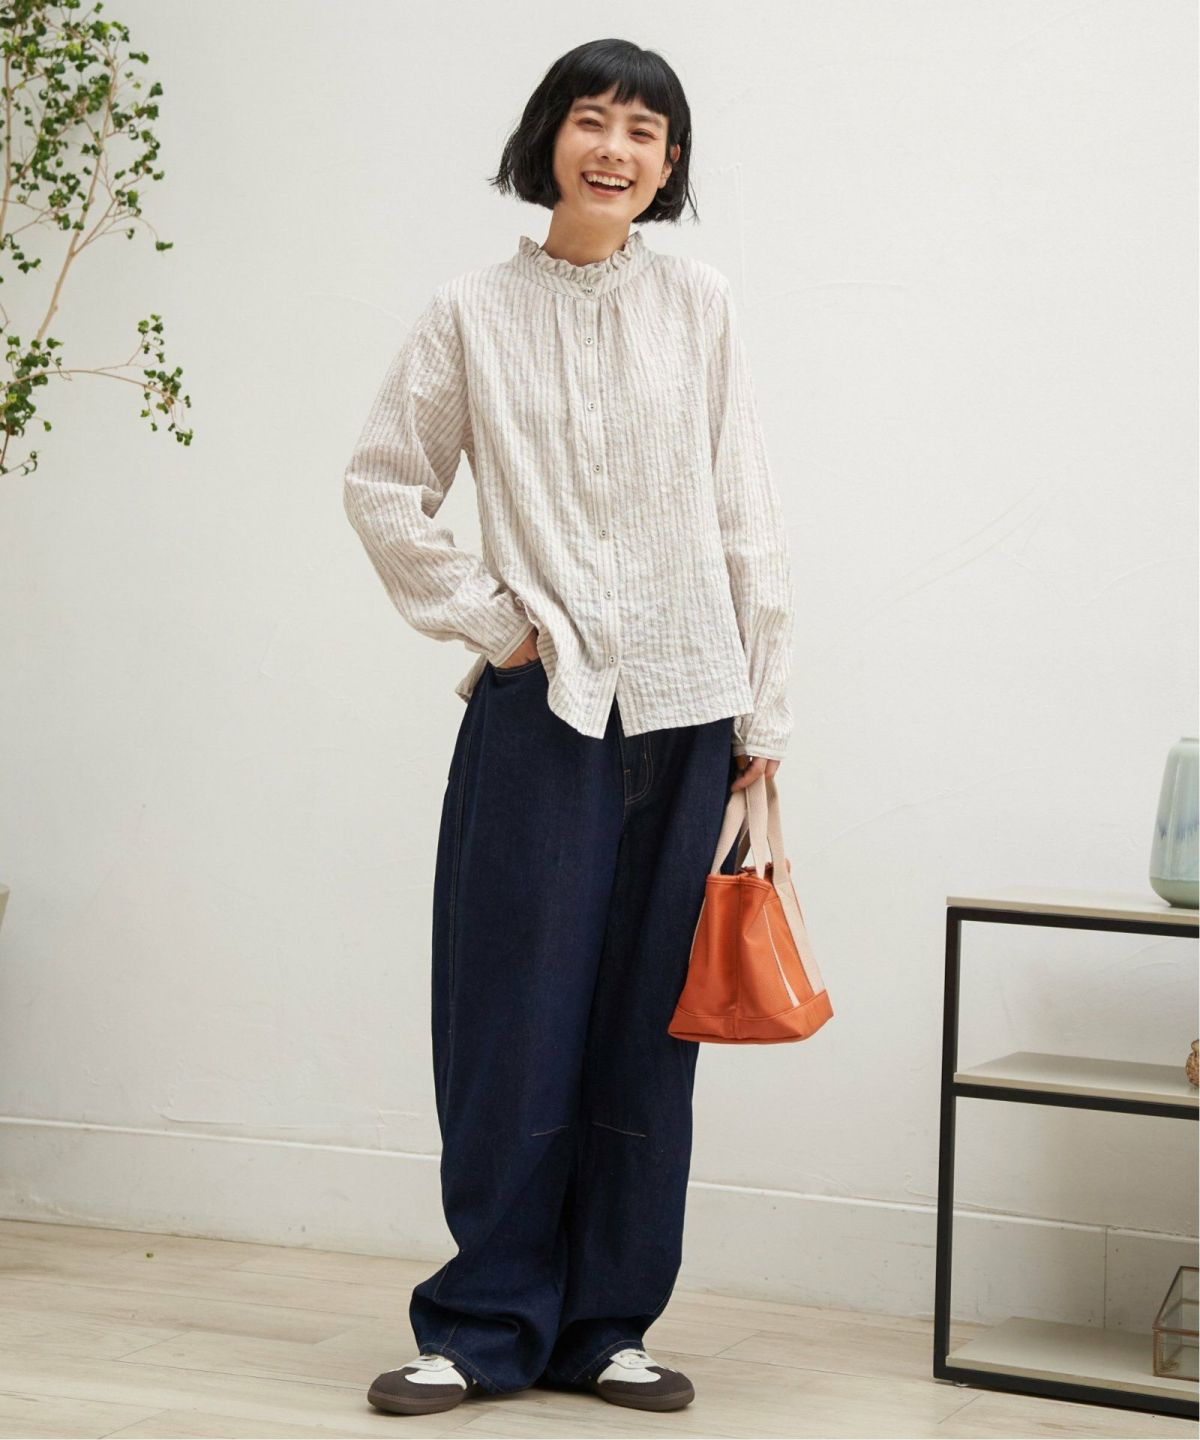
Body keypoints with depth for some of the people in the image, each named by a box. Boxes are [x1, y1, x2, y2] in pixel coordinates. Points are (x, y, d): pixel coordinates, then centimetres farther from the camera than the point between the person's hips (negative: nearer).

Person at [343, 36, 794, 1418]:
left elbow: (745, 514, 5)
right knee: (518, 1022, 1)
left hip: (683, 712, 2)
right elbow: (382, 485, 8)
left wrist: (762, 708, 3)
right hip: (541, 707, -1)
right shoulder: (473, 314, 2)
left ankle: (605, 1323, 18)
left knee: (645, 1028, 7)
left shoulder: (697, 303, 5)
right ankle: (484, 1326, 13)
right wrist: (483, 617, -1)